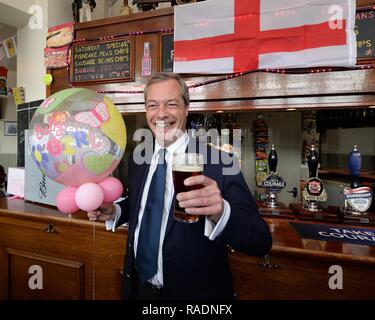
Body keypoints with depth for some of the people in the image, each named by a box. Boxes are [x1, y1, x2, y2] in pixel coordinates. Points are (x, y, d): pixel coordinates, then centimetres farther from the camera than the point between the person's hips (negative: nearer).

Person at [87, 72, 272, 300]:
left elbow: (261, 242, -24)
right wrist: (115, 212, -7)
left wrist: (221, 212, -42)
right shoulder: (138, 160, -4)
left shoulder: (219, 163, -21)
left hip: (195, 292, -4)